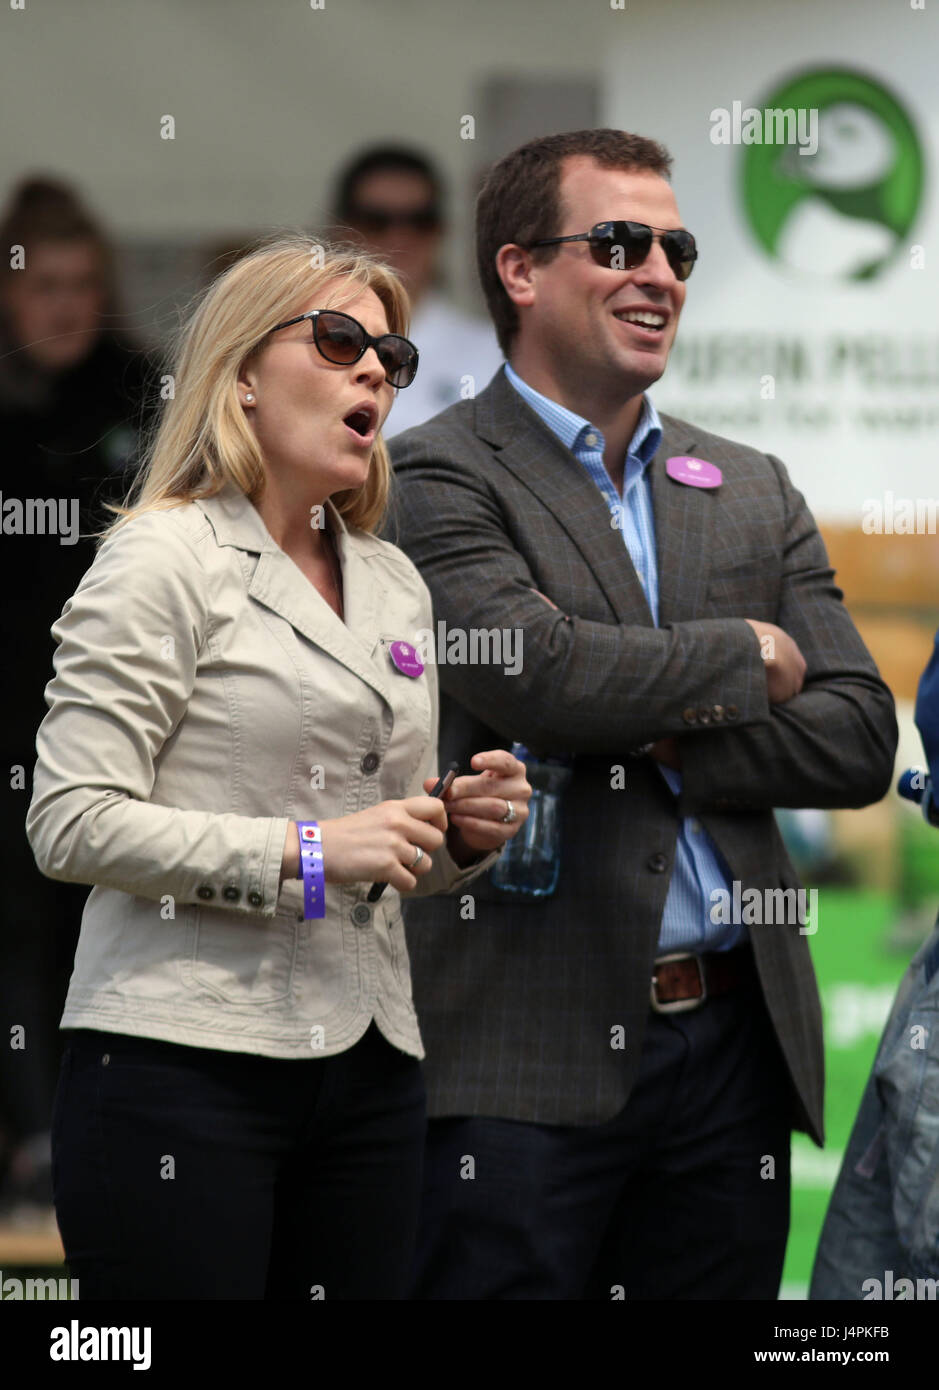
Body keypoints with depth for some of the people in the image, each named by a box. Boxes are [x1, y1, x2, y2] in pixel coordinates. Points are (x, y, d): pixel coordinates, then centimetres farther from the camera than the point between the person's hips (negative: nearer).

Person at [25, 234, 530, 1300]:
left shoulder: (393, 583, 19)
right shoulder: (165, 556, -2)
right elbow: (71, 823, -12)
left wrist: (463, 833, 4)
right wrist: (305, 852, -16)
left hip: (364, 1071, 7)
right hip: (186, 1062, -7)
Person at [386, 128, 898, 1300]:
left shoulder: (754, 493, 16)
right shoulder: (436, 478, -2)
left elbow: (858, 741, 8)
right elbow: (536, 673, -19)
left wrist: (652, 742, -8)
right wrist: (748, 658, -3)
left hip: (733, 1040, 6)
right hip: (527, 1066, -5)